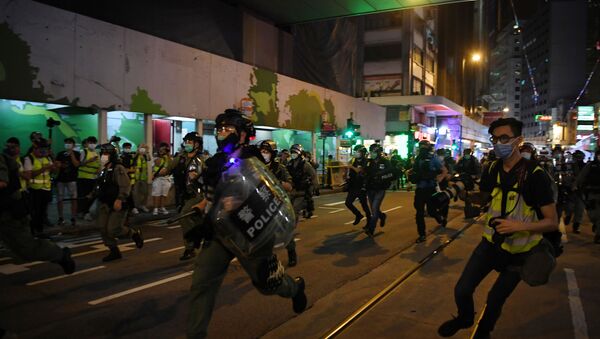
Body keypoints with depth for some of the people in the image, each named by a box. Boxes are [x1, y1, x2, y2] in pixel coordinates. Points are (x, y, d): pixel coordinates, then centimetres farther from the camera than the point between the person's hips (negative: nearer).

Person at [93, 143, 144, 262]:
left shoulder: (118, 169, -16)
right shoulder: (104, 169, 13)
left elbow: (125, 186, -24)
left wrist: (119, 199, -32)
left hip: (117, 205, -9)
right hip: (104, 204, 9)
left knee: (113, 230, -11)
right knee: (103, 228, 3)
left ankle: (135, 234, 16)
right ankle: (114, 251, 16)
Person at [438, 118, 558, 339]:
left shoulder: (535, 175, -21)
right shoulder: (492, 169, -4)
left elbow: (552, 222, -18)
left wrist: (520, 225, -34)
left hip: (519, 251, -4)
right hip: (491, 243, 4)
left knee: (495, 299, 13)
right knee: (462, 291, -1)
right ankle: (465, 318, 33)